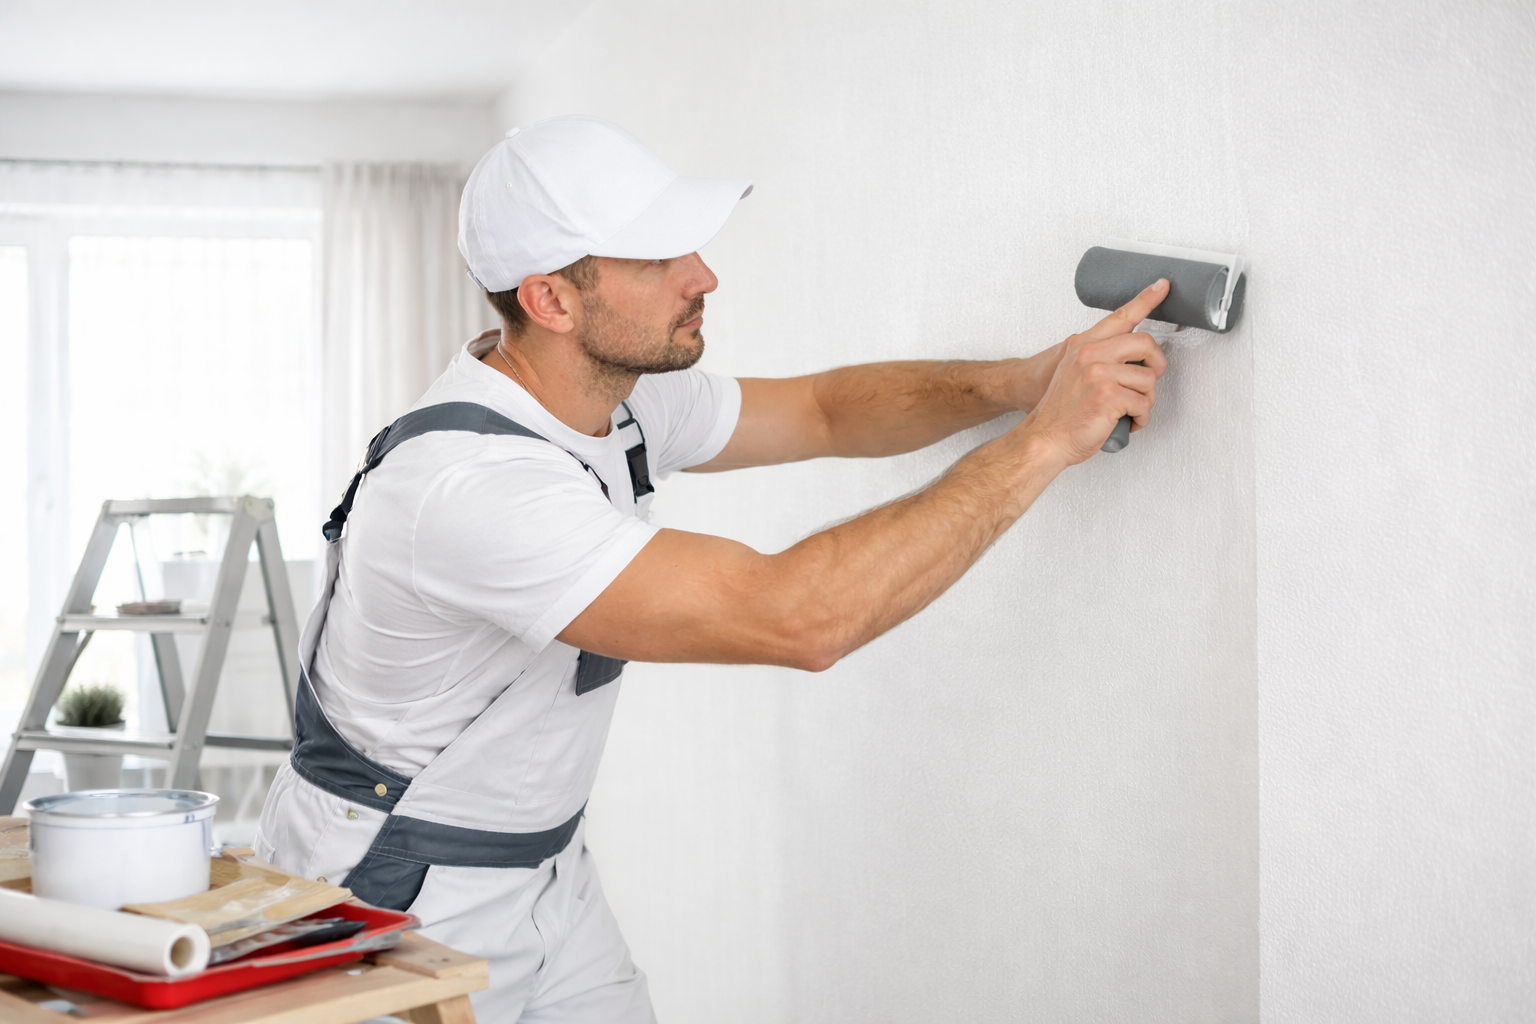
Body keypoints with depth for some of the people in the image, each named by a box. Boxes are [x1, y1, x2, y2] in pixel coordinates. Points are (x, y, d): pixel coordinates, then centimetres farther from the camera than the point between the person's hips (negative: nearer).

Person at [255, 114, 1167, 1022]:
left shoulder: (619, 396, -4)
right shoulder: (469, 482, -33)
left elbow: (821, 411, 10)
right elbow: (798, 620, -39)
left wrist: (1023, 381, -8)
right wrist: (1045, 440, -32)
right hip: (392, 901, -8)